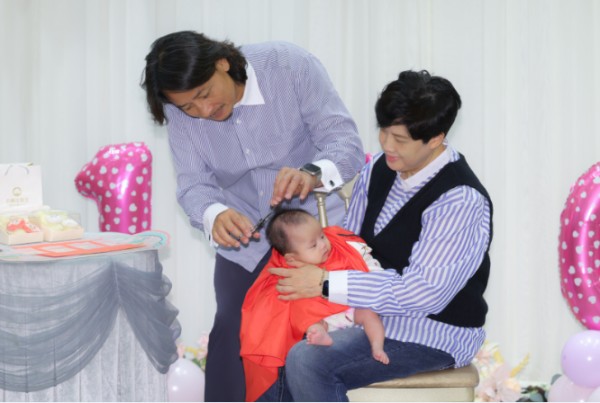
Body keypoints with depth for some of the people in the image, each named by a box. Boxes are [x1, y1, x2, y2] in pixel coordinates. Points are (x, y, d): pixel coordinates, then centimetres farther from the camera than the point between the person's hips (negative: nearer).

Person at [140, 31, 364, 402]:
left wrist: (312, 173, -45)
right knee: (231, 335, -6)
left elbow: (344, 139, -23)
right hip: (243, 237, 3)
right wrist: (215, 215, -38)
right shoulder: (181, 111, -10)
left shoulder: (291, 66, -21)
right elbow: (194, 184, -14)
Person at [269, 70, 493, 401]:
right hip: (376, 316, 9)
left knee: (308, 363, -25)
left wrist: (326, 284, -26)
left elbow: (422, 292, -26)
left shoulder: (461, 200, -22)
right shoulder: (378, 170, 3)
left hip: (434, 333, -9)